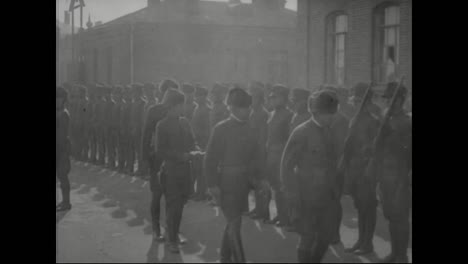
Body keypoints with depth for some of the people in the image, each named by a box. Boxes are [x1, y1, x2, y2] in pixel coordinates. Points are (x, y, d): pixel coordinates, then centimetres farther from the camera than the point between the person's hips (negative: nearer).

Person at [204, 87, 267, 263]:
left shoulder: (249, 129, 4)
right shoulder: (221, 129, -11)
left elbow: (256, 155, 7)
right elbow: (211, 158, -12)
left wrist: (258, 177, -1)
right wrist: (212, 184, -16)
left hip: (243, 182, 6)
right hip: (227, 181, -6)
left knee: (233, 221, 17)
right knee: (234, 224, -6)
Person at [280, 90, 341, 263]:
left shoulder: (328, 131, 6)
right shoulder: (301, 132, -13)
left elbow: (332, 160, 9)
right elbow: (287, 165, -11)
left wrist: (334, 188, 3)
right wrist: (292, 195, -14)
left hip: (327, 194, 6)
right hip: (308, 195, -6)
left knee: (326, 235, 12)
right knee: (308, 237, 3)